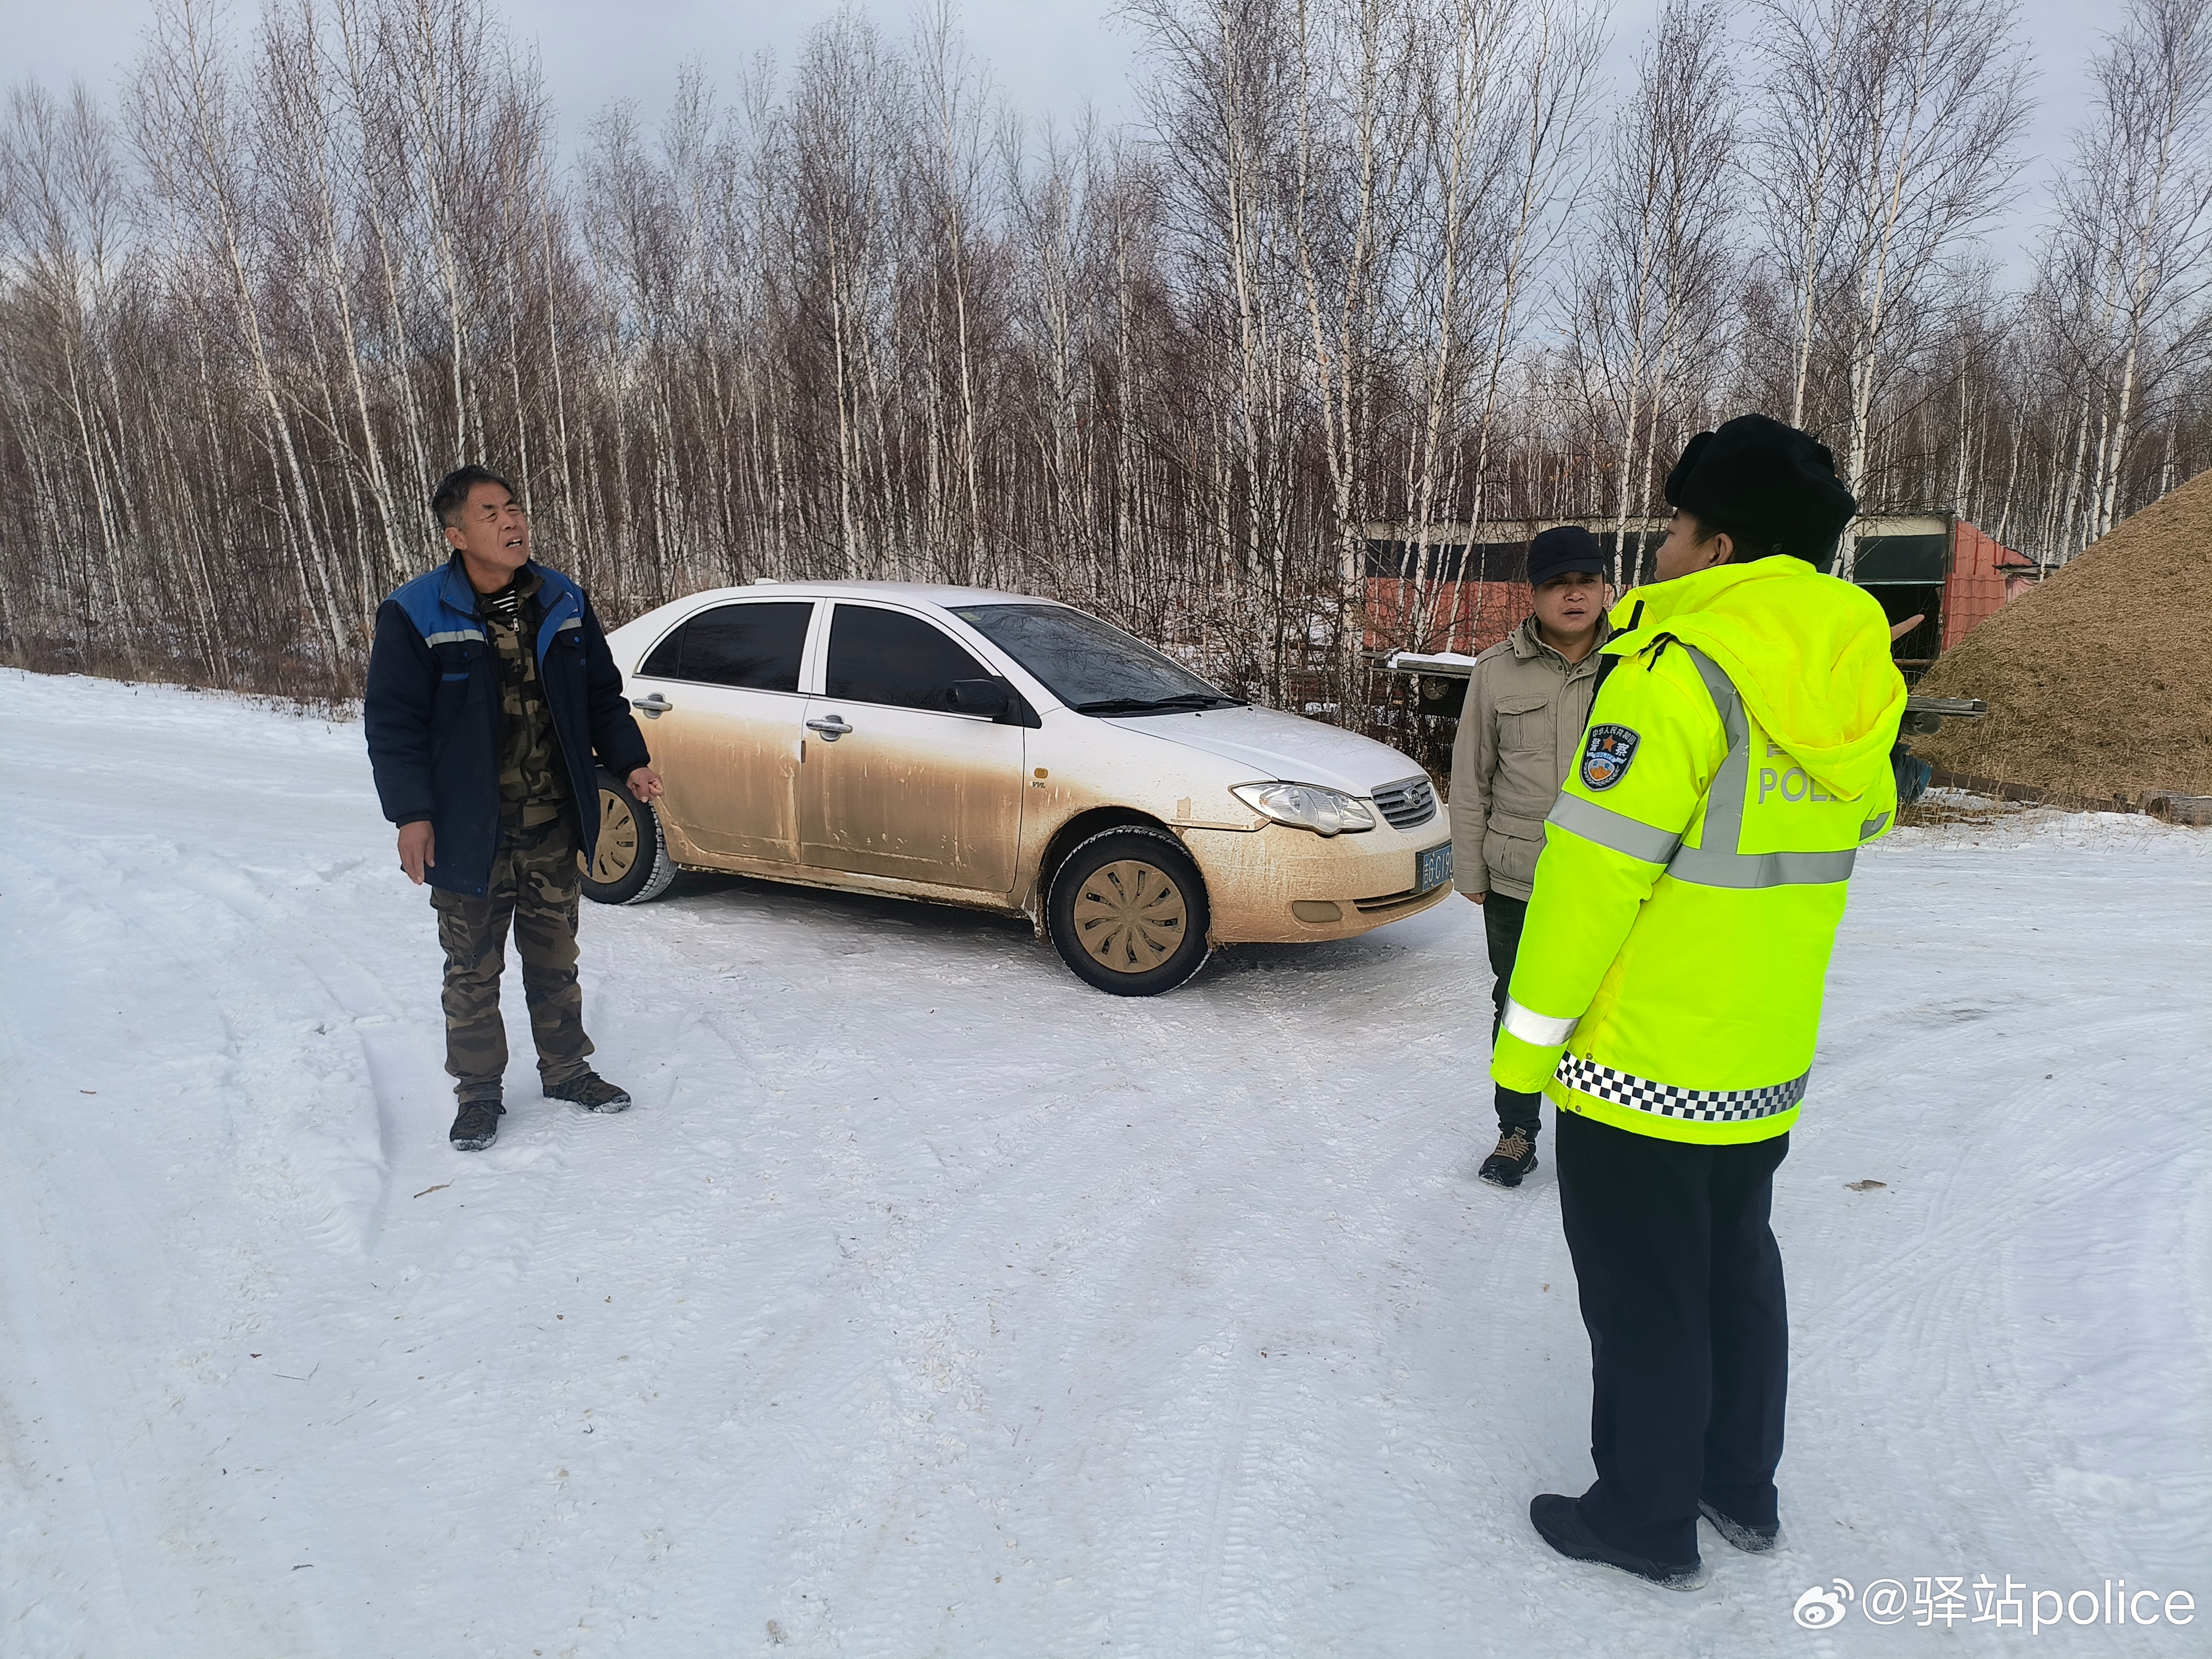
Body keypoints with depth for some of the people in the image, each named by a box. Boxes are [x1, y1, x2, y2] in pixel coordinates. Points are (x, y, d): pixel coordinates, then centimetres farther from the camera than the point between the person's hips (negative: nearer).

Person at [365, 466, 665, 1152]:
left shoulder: (563, 603, 3)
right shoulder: (416, 616, -10)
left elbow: (602, 696, 13)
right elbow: (392, 723, -9)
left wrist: (630, 762, 1)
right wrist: (410, 814, -15)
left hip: (555, 831, 4)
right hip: (470, 835, -3)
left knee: (555, 960, 17)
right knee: (473, 972, 9)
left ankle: (566, 1069, 33)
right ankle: (478, 1092, 25)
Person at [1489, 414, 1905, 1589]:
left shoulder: (1679, 673, -22)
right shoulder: (1847, 689, 3)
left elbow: (1594, 870, -24)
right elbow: (1861, 822, 17)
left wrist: (1528, 1034, -14)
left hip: (1639, 1069, -8)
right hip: (1767, 1064, 8)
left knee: (1643, 1298, 8)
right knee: (1736, 1271, 23)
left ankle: (1647, 1521, 26)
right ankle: (1743, 1488, 40)